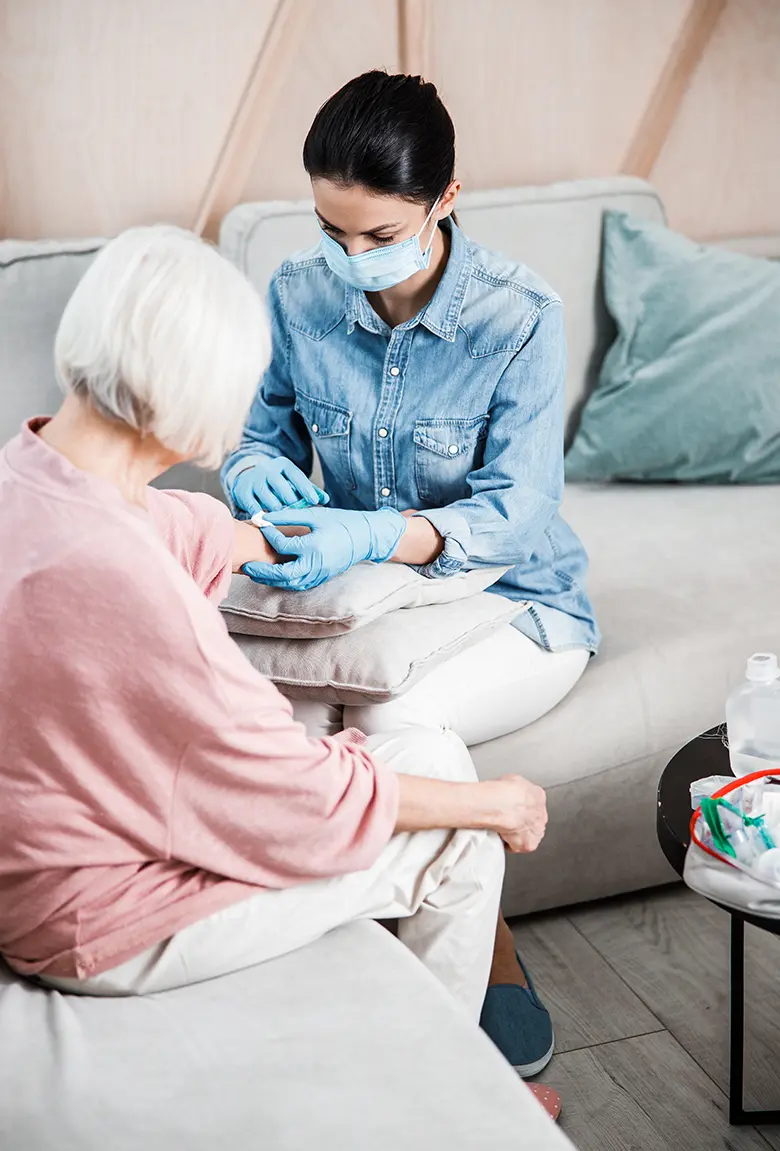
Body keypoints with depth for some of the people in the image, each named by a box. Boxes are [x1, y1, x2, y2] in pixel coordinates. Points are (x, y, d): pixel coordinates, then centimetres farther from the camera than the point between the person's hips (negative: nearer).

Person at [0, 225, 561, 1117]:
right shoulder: (111, 574, -37)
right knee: (464, 841, 3)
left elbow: (190, 530, 15)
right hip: (108, 927, -9)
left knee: (433, 754, 16)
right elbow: (301, 801, -26)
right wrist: (494, 802, -9)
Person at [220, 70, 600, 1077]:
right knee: (282, 716, -28)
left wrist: (375, 535, -42)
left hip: (514, 602, -3)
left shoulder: (519, 318, -17)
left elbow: (515, 509, -23)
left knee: (391, 717, -33)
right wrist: (257, 472, -20)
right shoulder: (300, 295, -5)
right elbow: (264, 433, 7)